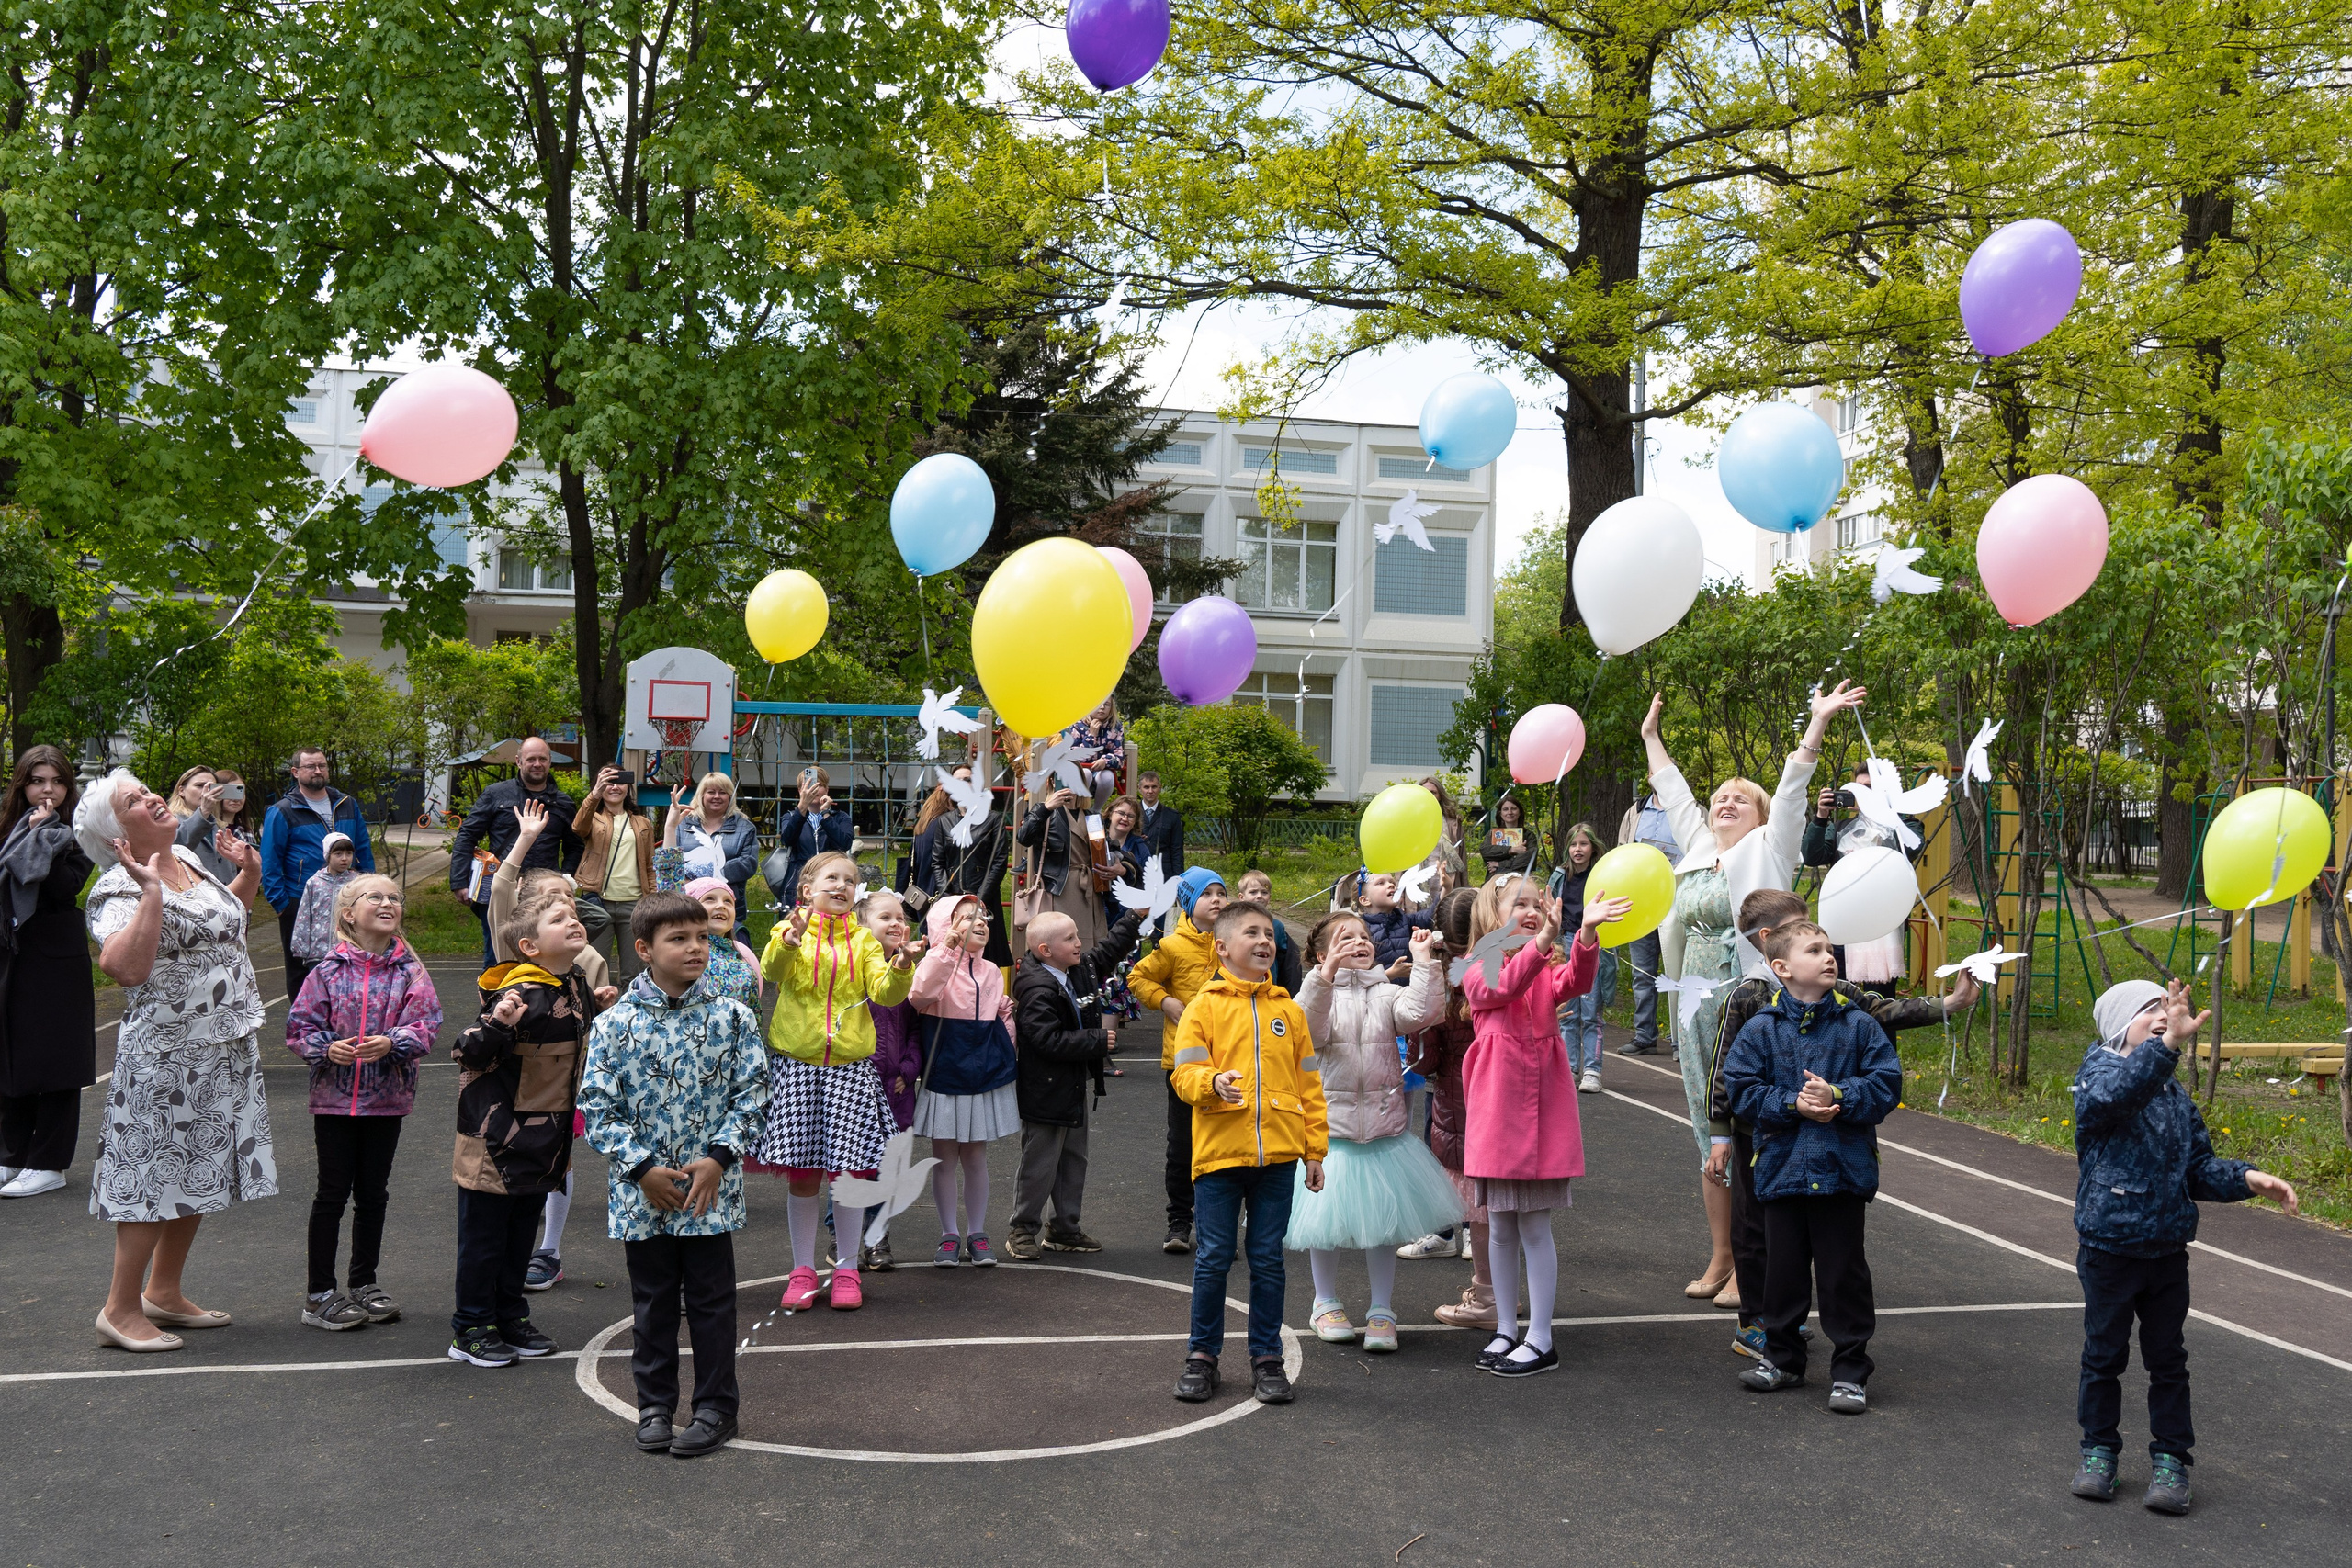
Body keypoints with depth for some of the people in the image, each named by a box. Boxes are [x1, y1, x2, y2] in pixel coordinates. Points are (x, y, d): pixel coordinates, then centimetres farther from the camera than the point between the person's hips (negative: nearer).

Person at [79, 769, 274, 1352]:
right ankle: (121, 1309, 9)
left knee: (199, 1172, 15)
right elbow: (126, 967, -34)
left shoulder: (187, 858, 9)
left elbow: (223, 915, 29)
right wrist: (151, 890, -33)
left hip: (224, 1050, 8)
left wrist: (250, 874, 13)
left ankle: (164, 1292, 28)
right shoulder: (118, 889, -16)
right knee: (156, 1174, -2)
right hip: (165, 1056, -8)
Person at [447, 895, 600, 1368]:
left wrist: (599, 1011, 14)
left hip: (543, 1141, 8)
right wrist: (497, 1025, -39)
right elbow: (468, 1055, -23)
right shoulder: (522, 993, -23)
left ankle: (510, 1319, 31)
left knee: (522, 1231, 18)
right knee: (484, 1236, 4)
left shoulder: (577, 986, 4)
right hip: (498, 1139, -8)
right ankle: (470, 1331, 15)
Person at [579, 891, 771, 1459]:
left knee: (711, 1300, 7)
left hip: (711, 1190, 0)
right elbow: (597, 1106, -4)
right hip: (642, 1193, 0)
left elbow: (753, 1094, -1)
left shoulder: (731, 1017, -3)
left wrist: (719, 1158, -11)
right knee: (653, 1302, 13)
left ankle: (716, 1407, 20)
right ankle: (655, 1406, 26)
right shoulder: (615, 1023, -6)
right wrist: (642, 1167, -11)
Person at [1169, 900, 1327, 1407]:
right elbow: (1185, 1072, -5)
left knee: (1268, 1260, 8)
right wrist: (1213, 1082, -27)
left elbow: (1308, 1084, 13)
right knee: (1213, 1258, 4)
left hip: (1277, 1155, 2)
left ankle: (1266, 1357, 18)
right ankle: (1202, 1356, 17)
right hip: (1219, 1153, -2)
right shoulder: (1205, 1006, 2)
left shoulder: (1289, 1012, 10)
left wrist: (1315, 1149, 10)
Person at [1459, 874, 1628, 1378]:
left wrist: (1586, 933, -37)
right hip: (1495, 1110, 0)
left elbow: (1576, 981, -18)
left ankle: (1540, 1340, 11)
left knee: (1535, 1227, 2)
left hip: (1543, 1111, 0)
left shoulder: (1548, 971, 5)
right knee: (1500, 1227, 10)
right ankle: (1506, 1331, 23)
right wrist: (1544, 938, -40)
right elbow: (1502, 987, -24)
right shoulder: (1476, 971, -1)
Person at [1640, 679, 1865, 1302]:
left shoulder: (1766, 850, 1)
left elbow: (1791, 792, -10)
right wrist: (1652, 738, 37)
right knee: (1709, 1134, 10)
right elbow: (1674, 794, 28)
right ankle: (1720, 1259, 19)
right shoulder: (1697, 848, 15)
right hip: (1697, 1011, 6)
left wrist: (1818, 724, -20)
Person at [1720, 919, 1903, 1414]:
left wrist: (1838, 1096, -19)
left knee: (1843, 1273, 5)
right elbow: (1741, 1090, -4)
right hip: (1782, 1168, 1)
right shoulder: (1760, 1030, -2)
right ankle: (1782, 1357, 29)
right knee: (1783, 1268, 12)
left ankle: (1850, 1370, 16)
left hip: (1843, 1170, -1)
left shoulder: (1859, 1026, -1)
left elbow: (1886, 1084, -4)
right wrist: (1792, 1105, -17)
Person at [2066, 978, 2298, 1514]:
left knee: (2168, 1358, 12)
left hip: (2167, 1250, 5)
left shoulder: (2175, 1095, 9)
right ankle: (2099, 1450, 25)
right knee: (2104, 1354, 10)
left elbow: (2199, 1169, 13)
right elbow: (2114, 1095, -37)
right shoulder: (2098, 1073, -11)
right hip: (2108, 1249, -5)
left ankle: (2170, 1459, 24)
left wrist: (2247, 1179, -7)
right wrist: (2169, 1044, -49)